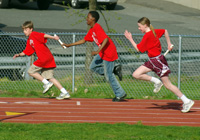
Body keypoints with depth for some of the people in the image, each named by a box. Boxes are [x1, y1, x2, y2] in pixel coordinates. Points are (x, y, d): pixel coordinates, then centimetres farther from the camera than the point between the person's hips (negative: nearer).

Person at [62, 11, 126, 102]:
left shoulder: (97, 28, -19)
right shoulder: (91, 30, 12)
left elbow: (106, 39, -30)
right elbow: (83, 40, 22)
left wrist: (98, 51, -33)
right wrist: (69, 45, 23)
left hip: (108, 53, -10)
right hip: (103, 53, 10)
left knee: (108, 75, -3)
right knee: (93, 67, 13)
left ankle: (120, 94, 9)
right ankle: (115, 70, 10)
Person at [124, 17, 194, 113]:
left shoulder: (147, 36, -20)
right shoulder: (154, 32, 7)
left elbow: (138, 49, -16)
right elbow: (165, 31, 24)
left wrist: (130, 39, -6)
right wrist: (169, 43, 25)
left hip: (158, 61, -9)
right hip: (152, 61, 9)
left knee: (167, 85, -4)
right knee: (136, 74, 1)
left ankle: (187, 101, 2)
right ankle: (156, 81, 7)